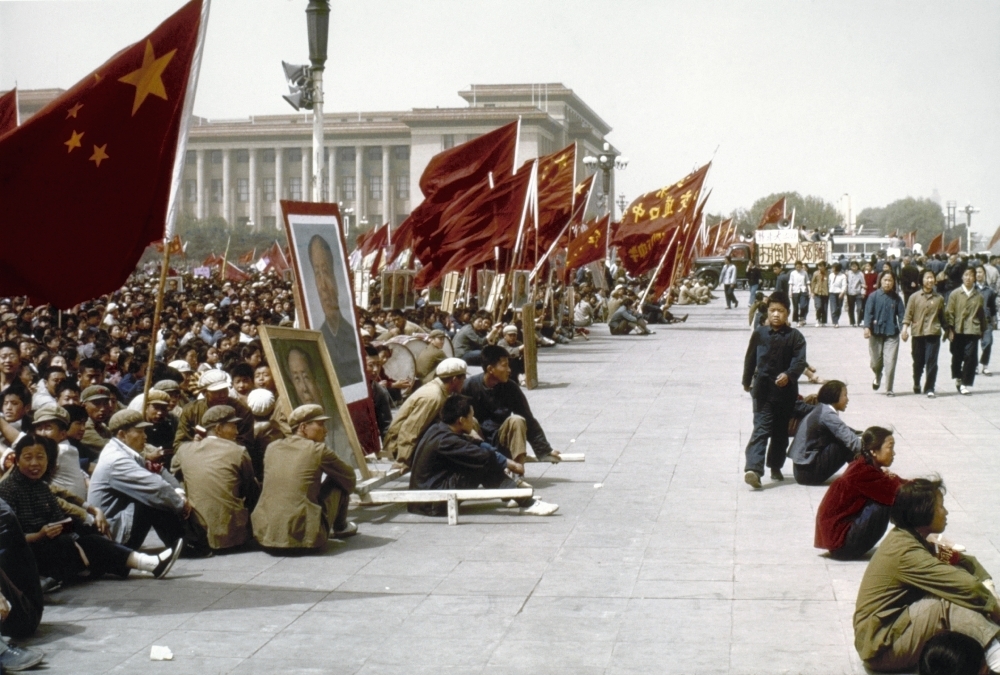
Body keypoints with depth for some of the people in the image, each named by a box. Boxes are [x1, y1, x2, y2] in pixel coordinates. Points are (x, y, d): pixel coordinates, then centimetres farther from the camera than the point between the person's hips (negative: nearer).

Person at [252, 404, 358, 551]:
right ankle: (340, 527, 34)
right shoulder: (318, 450, -3)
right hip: (304, 537, -5)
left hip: (264, 535, 6)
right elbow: (350, 478, 12)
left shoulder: (271, 448, 10)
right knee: (340, 482, 13)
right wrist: (343, 496, 33)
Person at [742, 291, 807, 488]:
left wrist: (788, 375, -29)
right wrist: (747, 381, 17)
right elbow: (750, 358, 10)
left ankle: (776, 466, 27)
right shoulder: (759, 334, 0)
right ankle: (753, 468, -23)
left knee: (781, 431, 12)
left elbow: (800, 361, -12)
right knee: (761, 428, -11)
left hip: (785, 390, 1)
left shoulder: (795, 336, -3)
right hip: (763, 389, -1)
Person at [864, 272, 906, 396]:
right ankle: (877, 377, 41)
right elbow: (868, 312, -7)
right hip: (876, 332, 0)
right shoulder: (874, 296, -2)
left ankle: (889, 389, 3)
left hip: (892, 334, 0)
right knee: (875, 361, 7)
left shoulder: (896, 298, 4)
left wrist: (903, 328, -12)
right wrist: (867, 327, -20)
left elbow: (901, 314, 1)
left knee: (890, 362, -6)